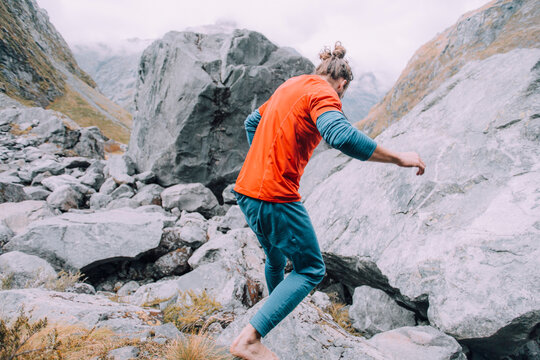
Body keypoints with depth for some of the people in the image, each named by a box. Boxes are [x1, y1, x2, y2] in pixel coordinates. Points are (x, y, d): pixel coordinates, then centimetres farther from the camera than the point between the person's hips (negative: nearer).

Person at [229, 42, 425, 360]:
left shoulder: (290, 86, 17)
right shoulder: (322, 93, -10)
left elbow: (252, 123, 28)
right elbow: (341, 136, -31)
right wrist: (399, 158, -22)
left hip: (247, 190, 9)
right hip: (276, 198, -9)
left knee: (276, 259, 29)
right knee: (311, 270, 4)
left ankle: (276, 310, 52)